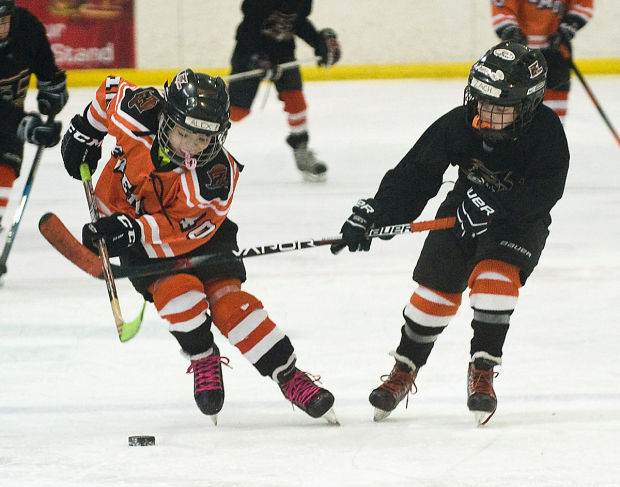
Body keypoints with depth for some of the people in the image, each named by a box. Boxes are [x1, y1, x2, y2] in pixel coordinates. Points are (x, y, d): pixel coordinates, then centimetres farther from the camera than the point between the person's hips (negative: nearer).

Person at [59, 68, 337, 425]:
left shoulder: (217, 176, -32)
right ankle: (203, 359, 3)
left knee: (226, 297, -15)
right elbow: (111, 91, -6)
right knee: (177, 287, -23)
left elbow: (185, 230, -30)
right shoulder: (139, 113, -29)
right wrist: (85, 133, 3)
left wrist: (134, 230, -40)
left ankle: (289, 376, -5)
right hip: (124, 212, 1)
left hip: (192, 229, -1)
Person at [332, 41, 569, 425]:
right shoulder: (458, 125, -21)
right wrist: (373, 212, -29)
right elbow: (414, 174, -18)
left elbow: (545, 190, -32)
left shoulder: (545, 131, -27)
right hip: (464, 211, 3)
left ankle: (482, 373, -14)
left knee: (496, 278, -26)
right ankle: (404, 372, 18)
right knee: (436, 288, -2)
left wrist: (494, 205, -44)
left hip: (520, 222, -2)